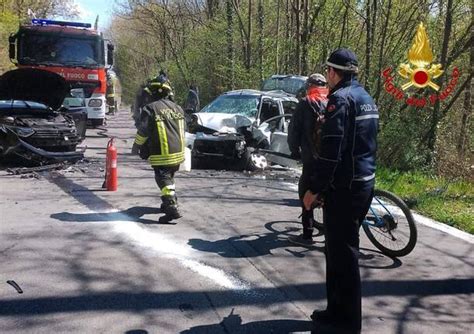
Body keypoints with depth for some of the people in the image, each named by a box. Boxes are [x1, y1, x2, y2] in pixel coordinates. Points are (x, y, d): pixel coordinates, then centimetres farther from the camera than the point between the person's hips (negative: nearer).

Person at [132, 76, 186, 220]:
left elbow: (142, 132, -7)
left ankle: (172, 208, -15)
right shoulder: (177, 108, 9)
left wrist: (137, 145, 11)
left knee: (164, 180, -3)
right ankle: (169, 203, 34)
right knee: (169, 177, 23)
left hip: (161, 154, -7)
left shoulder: (150, 109, -12)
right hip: (178, 153, 7)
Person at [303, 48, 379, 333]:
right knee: (342, 249, 17)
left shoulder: (340, 98, -14)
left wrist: (315, 189, -16)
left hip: (345, 187, -9)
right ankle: (339, 310, 26)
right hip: (365, 183, 10)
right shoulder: (366, 98, 16)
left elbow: (331, 151, -21)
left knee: (343, 252, 0)